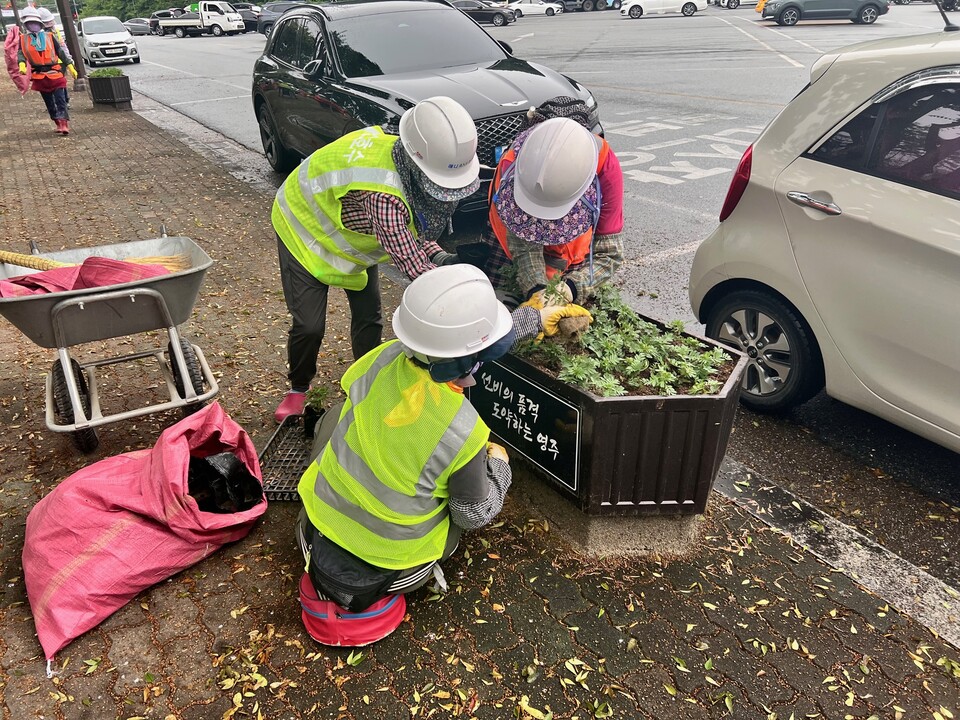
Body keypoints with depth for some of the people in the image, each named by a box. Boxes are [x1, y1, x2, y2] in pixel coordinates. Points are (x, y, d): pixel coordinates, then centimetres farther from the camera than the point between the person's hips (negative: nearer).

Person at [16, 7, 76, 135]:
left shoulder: (49, 36, 6)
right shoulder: (23, 39, 6)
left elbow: (60, 51, 6)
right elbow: (20, 53, -5)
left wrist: (70, 66, -1)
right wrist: (22, 64, -26)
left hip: (55, 74, -2)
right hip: (40, 77, 2)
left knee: (60, 101, -9)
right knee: (49, 103, 9)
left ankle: (64, 124, -15)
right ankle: (59, 124, 18)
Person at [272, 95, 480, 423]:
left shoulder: (412, 168, -20)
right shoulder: (383, 196, -45)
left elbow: (412, 228, -7)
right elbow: (411, 265, -44)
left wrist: (440, 257, -25)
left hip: (352, 234, 7)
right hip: (304, 227, -7)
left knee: (369, 317, 4)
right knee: (309, 324, -8)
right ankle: (297, 389, 21)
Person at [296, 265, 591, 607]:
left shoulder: (385, 358, -18)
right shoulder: (464, 433, -31)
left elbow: (465, 338, 0)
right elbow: (476, 515, -13)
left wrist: (536, 319, 11)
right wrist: (498, 465, 6)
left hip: (320, 525, 3)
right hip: (387, 559, -3)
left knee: (334, 416, 27)